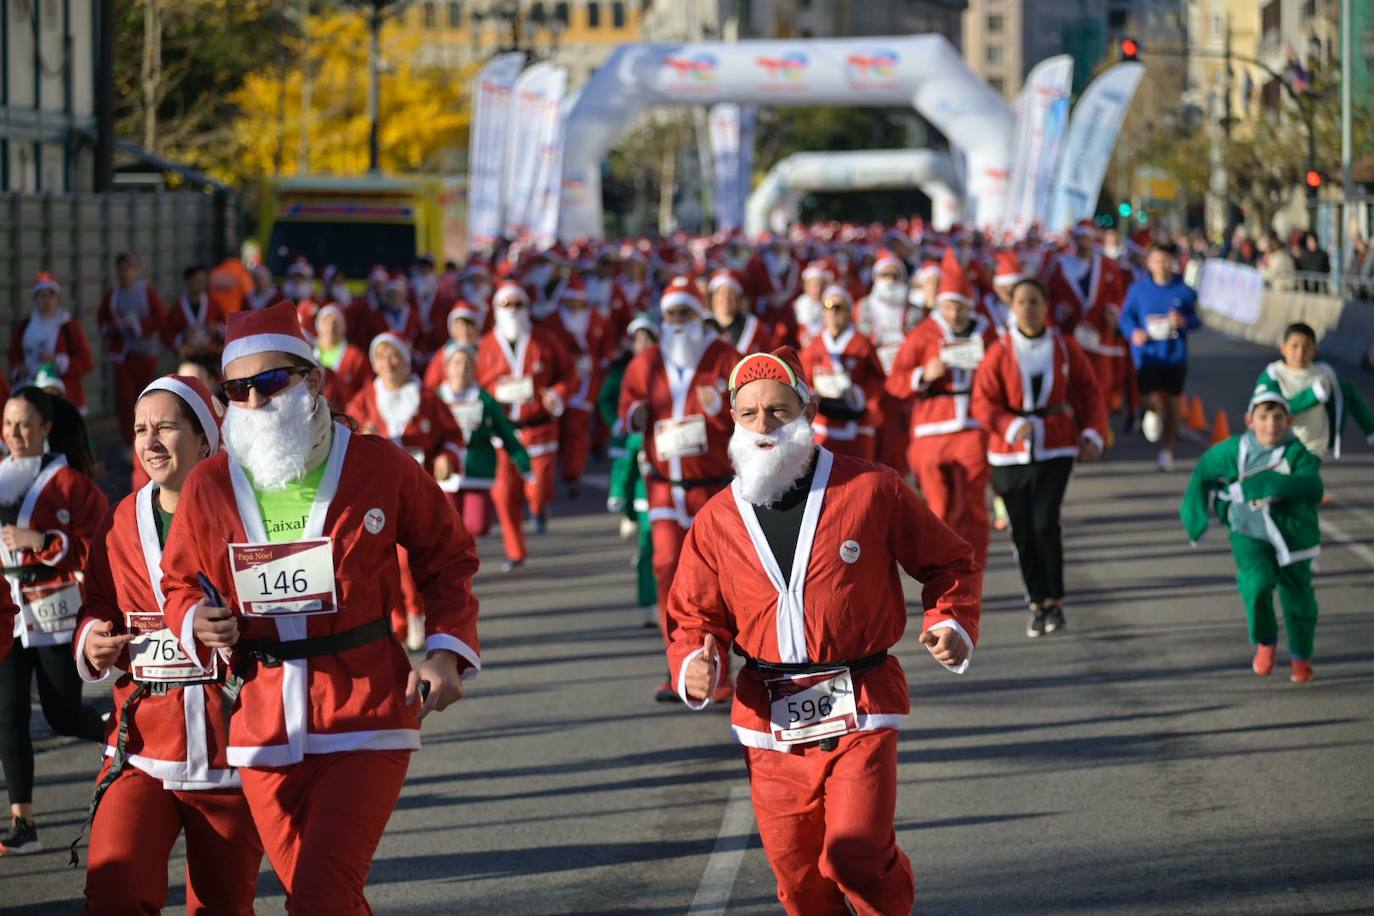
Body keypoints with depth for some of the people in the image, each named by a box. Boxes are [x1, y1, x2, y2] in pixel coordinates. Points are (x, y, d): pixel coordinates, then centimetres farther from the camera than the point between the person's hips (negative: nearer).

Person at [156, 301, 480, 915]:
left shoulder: (379, 467, -4)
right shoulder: (208, 486, 1)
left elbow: (448, 559, 9)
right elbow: (179, 585, 15)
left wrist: (447, 649, -4)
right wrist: (197, 622, -8)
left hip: (366, 723, -4)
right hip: (264, 725, 4)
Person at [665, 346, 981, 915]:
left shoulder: (871, 490, -3)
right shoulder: (717, 521, 4)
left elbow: (949, 563, 8)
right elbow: (695, 617, 11)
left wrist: (951, 624, -10)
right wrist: (694, 666, -11)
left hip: (859, 710, -3)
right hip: (771, 721, 3)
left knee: (855, 853, -17)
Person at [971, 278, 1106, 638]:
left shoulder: (1066, 348, 0)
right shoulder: (999, 353, -3)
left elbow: (1088, 392, 8)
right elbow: (982, 402, -6)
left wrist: (1092, 434, -4)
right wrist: (1011, 426, -22)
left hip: (1056, 449, -1)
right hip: (1010, 452, 1)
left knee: (1046, 523, -14)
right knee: (1023, 531, 4)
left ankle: (1054, 601, -3)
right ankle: (1037, 603, 18)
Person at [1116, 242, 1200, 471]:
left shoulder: (1183, 290, -2)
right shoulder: (1139, 289, -1)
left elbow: (1196, 321, 5)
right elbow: (1126, 317, 6)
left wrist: (1184, 321, -17)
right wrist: (1134, 332, -14)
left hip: (1175, 355, 1)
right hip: (1148, 352, -1)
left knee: (1173, 403, 8)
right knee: (1152, 399, -15)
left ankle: (1167, 451, 24)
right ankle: (1154, 413, 23)